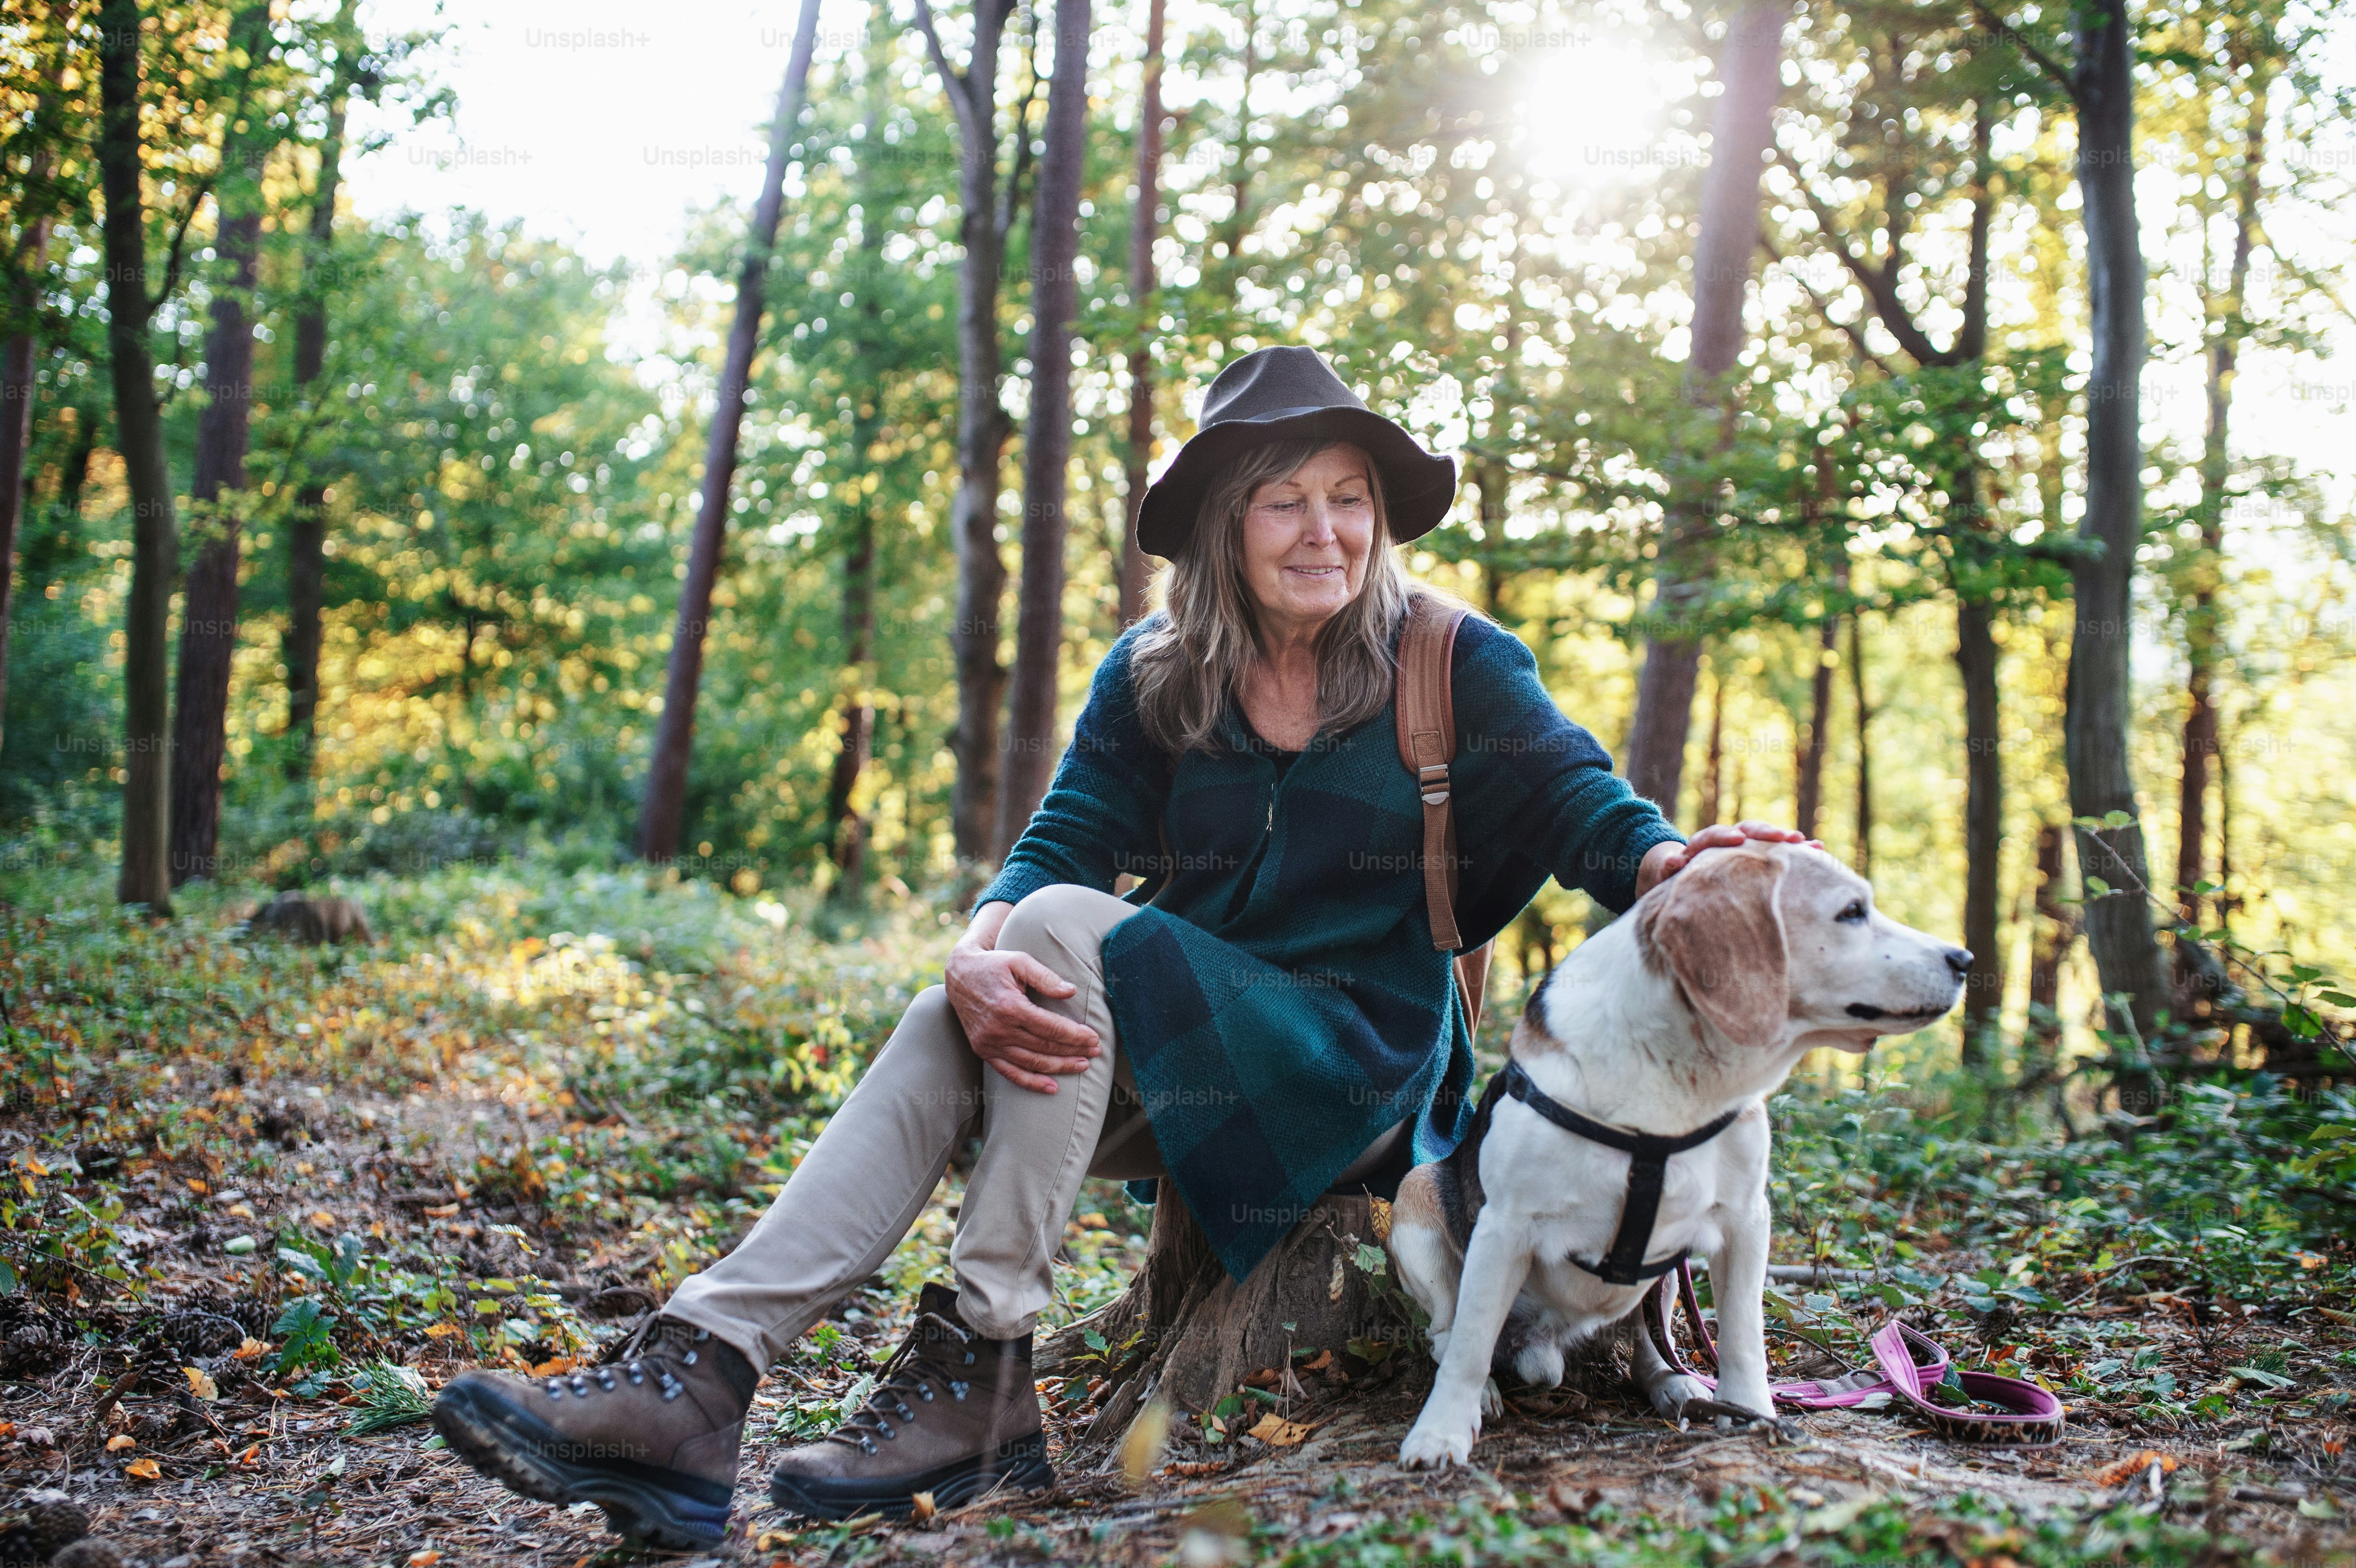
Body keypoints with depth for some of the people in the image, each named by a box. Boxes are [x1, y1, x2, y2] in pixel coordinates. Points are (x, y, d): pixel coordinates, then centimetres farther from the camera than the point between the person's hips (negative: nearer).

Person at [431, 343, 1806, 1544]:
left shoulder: (1454, 667, -1)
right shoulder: (1156, 676, 6)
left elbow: (1576, 799, -4)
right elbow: (1060, 844, -3)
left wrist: (1665, 860, -29)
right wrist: (976, 959, -26)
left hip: (1358, 1066, -4)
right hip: (1178, 1066, 4)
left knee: (1068, 932, -29)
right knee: (956, 1033, -26)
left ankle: (977, 1376, -28)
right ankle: (699, 1373, -36)